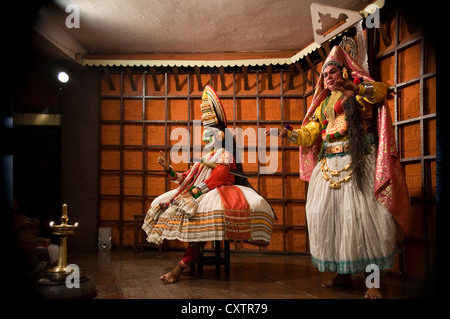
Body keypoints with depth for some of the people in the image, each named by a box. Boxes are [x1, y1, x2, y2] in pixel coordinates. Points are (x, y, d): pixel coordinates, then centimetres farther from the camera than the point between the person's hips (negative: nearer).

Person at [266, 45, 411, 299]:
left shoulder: (361, 91, 7)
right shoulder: (323, 104, 23)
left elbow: (381, 91, -15)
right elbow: (309, 134, 17)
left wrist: (354, 88, -31)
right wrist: (287, 133, 1)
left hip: (358, 163, -6)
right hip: (329, 167, 6)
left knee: (362, 215, -13)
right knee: (328, 217, 2)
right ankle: (344, 274, 13)